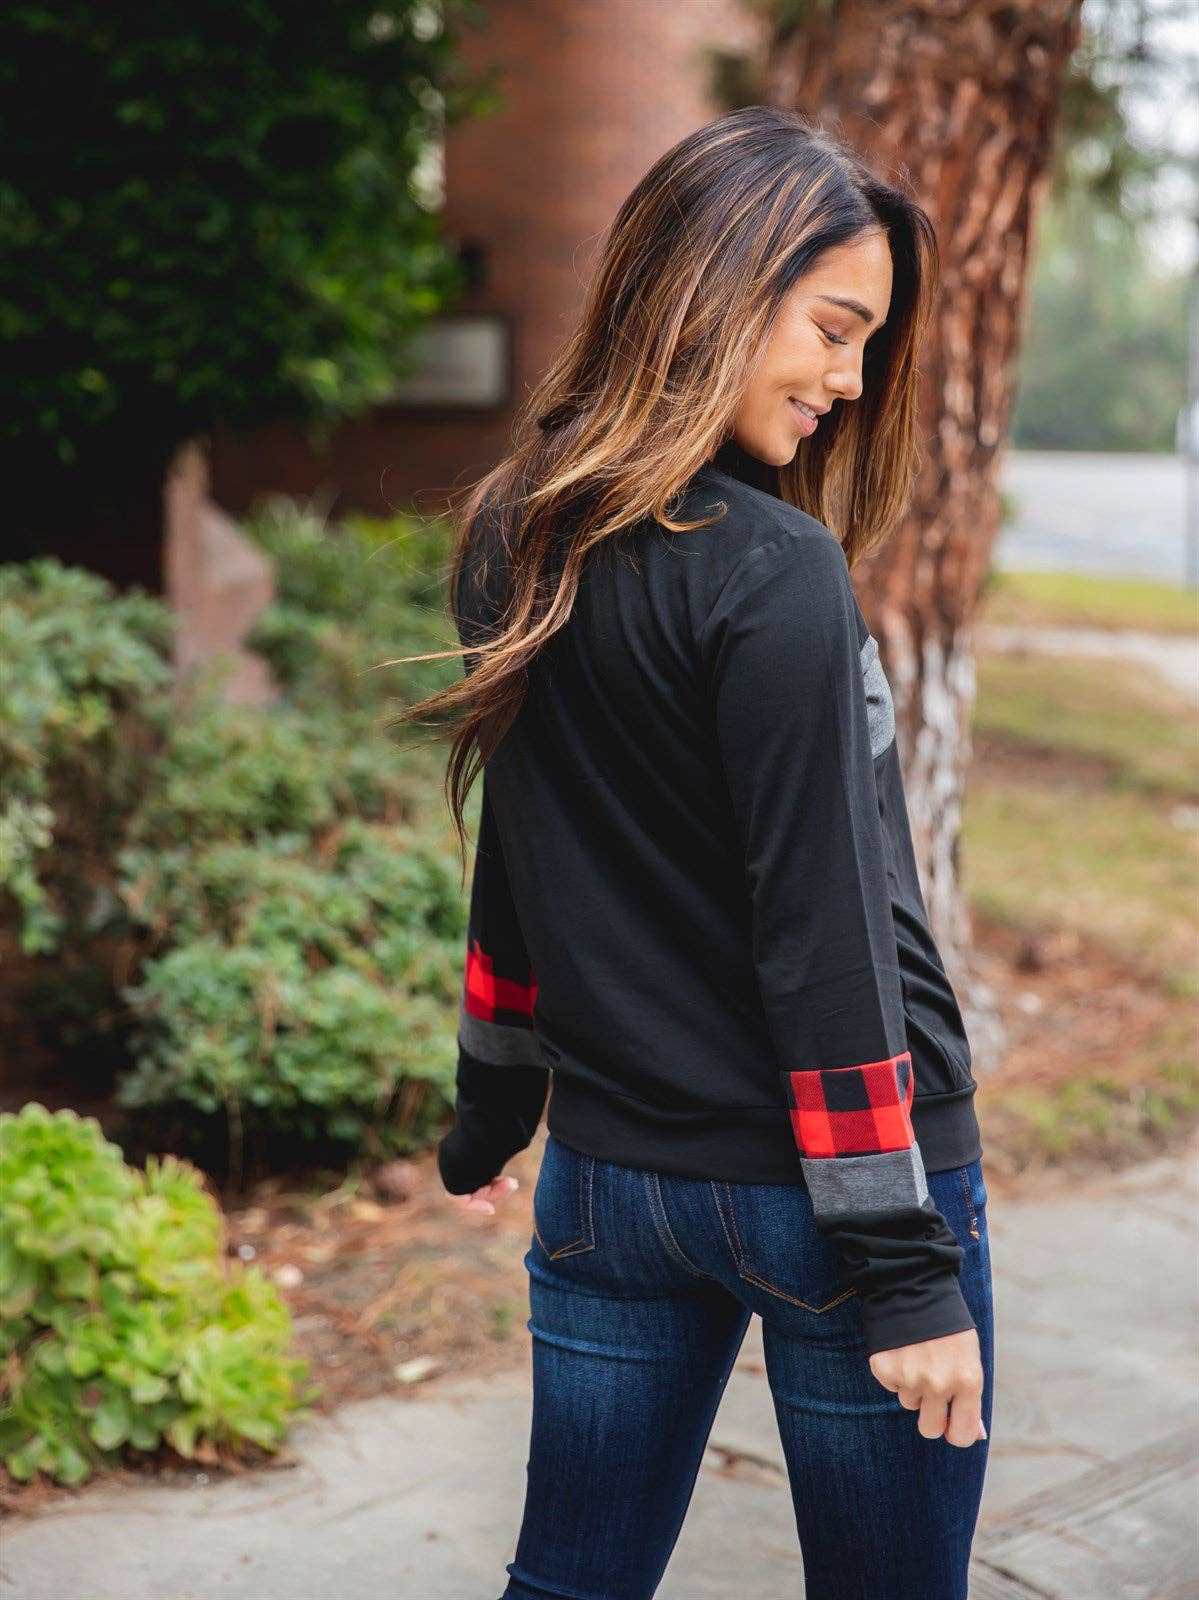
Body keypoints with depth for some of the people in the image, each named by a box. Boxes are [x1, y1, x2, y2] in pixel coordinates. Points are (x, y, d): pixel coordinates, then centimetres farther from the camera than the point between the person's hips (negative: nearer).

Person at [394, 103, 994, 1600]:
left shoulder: (521, 548, 5)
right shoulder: (771, 576, -17)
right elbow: (825, 939, -18)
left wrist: (489, 1116, 24)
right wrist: (907, 1267, -14)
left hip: (606, 1177, 7)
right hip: (811, 1189, -7)